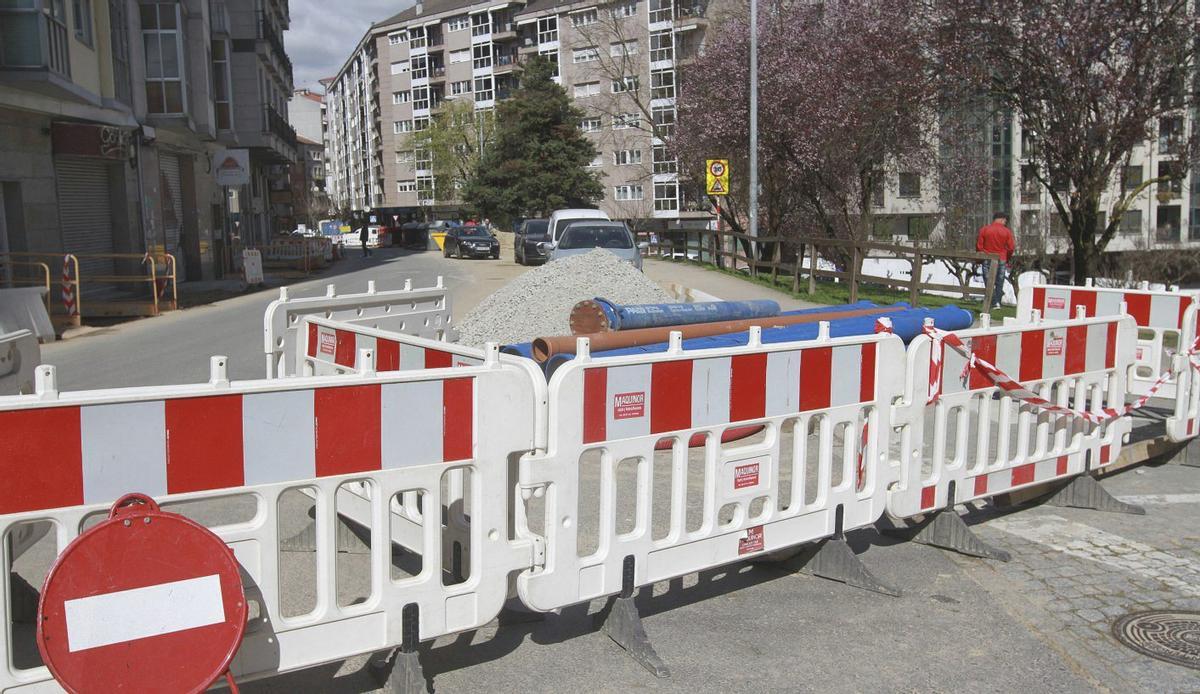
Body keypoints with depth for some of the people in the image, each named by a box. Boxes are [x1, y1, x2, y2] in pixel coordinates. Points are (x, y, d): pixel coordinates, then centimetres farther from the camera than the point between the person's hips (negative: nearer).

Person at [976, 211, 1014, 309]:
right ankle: (998, 301, 11)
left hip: (987, 260, -1)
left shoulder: (984, 229, -4)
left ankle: (994, 302, -7)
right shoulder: (1007, 231, -4)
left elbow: (979, 245, -2)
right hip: (1001, 260, 1)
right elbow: (1011, 248, -2)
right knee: (999, 283, 11)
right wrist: (1007, 258, 16)